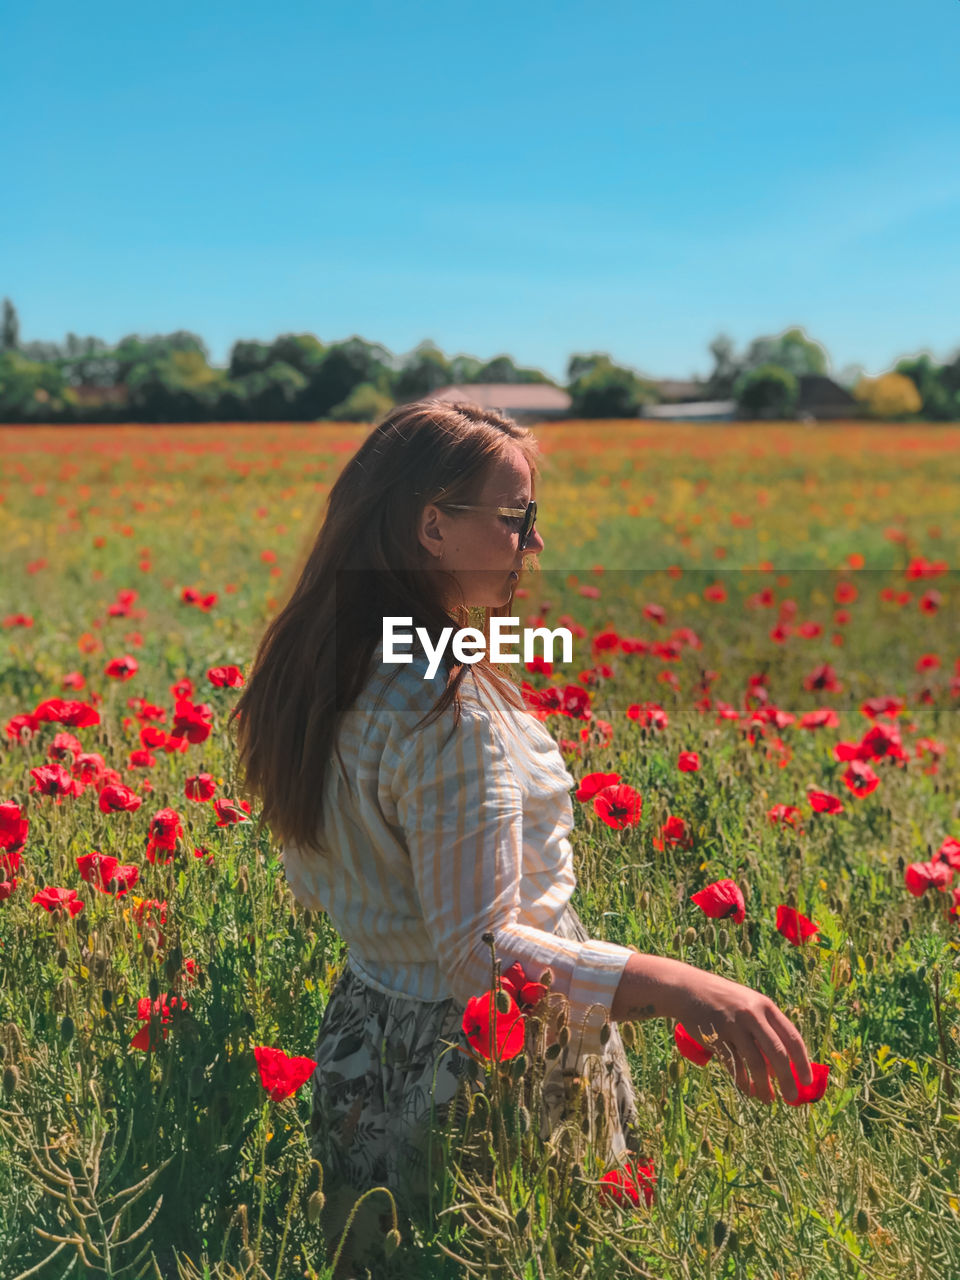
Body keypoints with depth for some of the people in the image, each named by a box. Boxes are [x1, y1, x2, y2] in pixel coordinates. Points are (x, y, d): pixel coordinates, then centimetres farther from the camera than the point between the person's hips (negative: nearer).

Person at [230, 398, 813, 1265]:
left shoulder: (314, 671, 1)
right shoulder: (453, 710, -27)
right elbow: (481, 954, -30)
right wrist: (684, 987, -36)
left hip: (362, 1043, 9)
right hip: (480, 1064, -8)